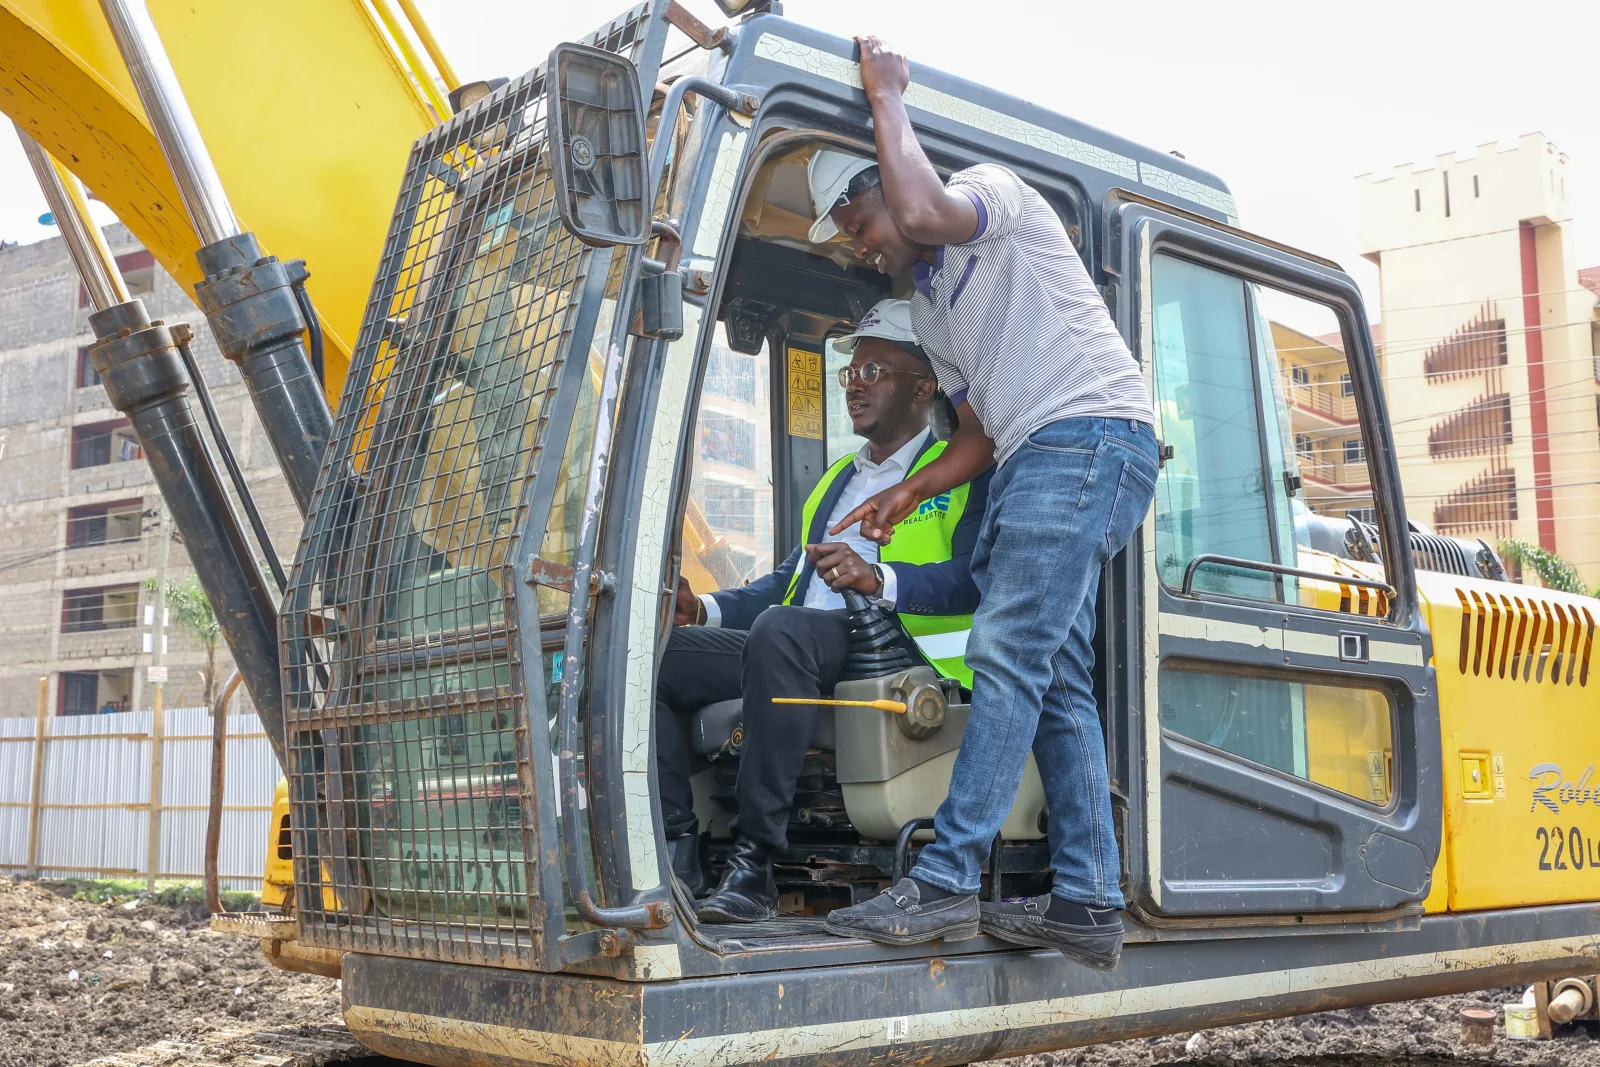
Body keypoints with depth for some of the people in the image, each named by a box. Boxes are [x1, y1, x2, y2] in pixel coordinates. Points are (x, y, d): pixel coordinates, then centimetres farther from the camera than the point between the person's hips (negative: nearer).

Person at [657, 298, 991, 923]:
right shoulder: (838, 477, 32)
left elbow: (975, 576, -11)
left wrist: (880, 579, -28)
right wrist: (707, 608, 10)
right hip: (801, 657, 8)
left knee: (780, 628, -38)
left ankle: (754, 862, -36)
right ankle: (678, 850, -18)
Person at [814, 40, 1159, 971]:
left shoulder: (993, 192, 3)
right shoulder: (929, 307, 27)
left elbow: (924, 213, -22)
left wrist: (887, 94, -7)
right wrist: (911, 491, 8)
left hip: (1091, 433, -10)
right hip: (1036, 460, 10)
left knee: (1009, 657, -16)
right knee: (1057, 679, 4)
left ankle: (946, 880, -17)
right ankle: (1089, 900, 5)